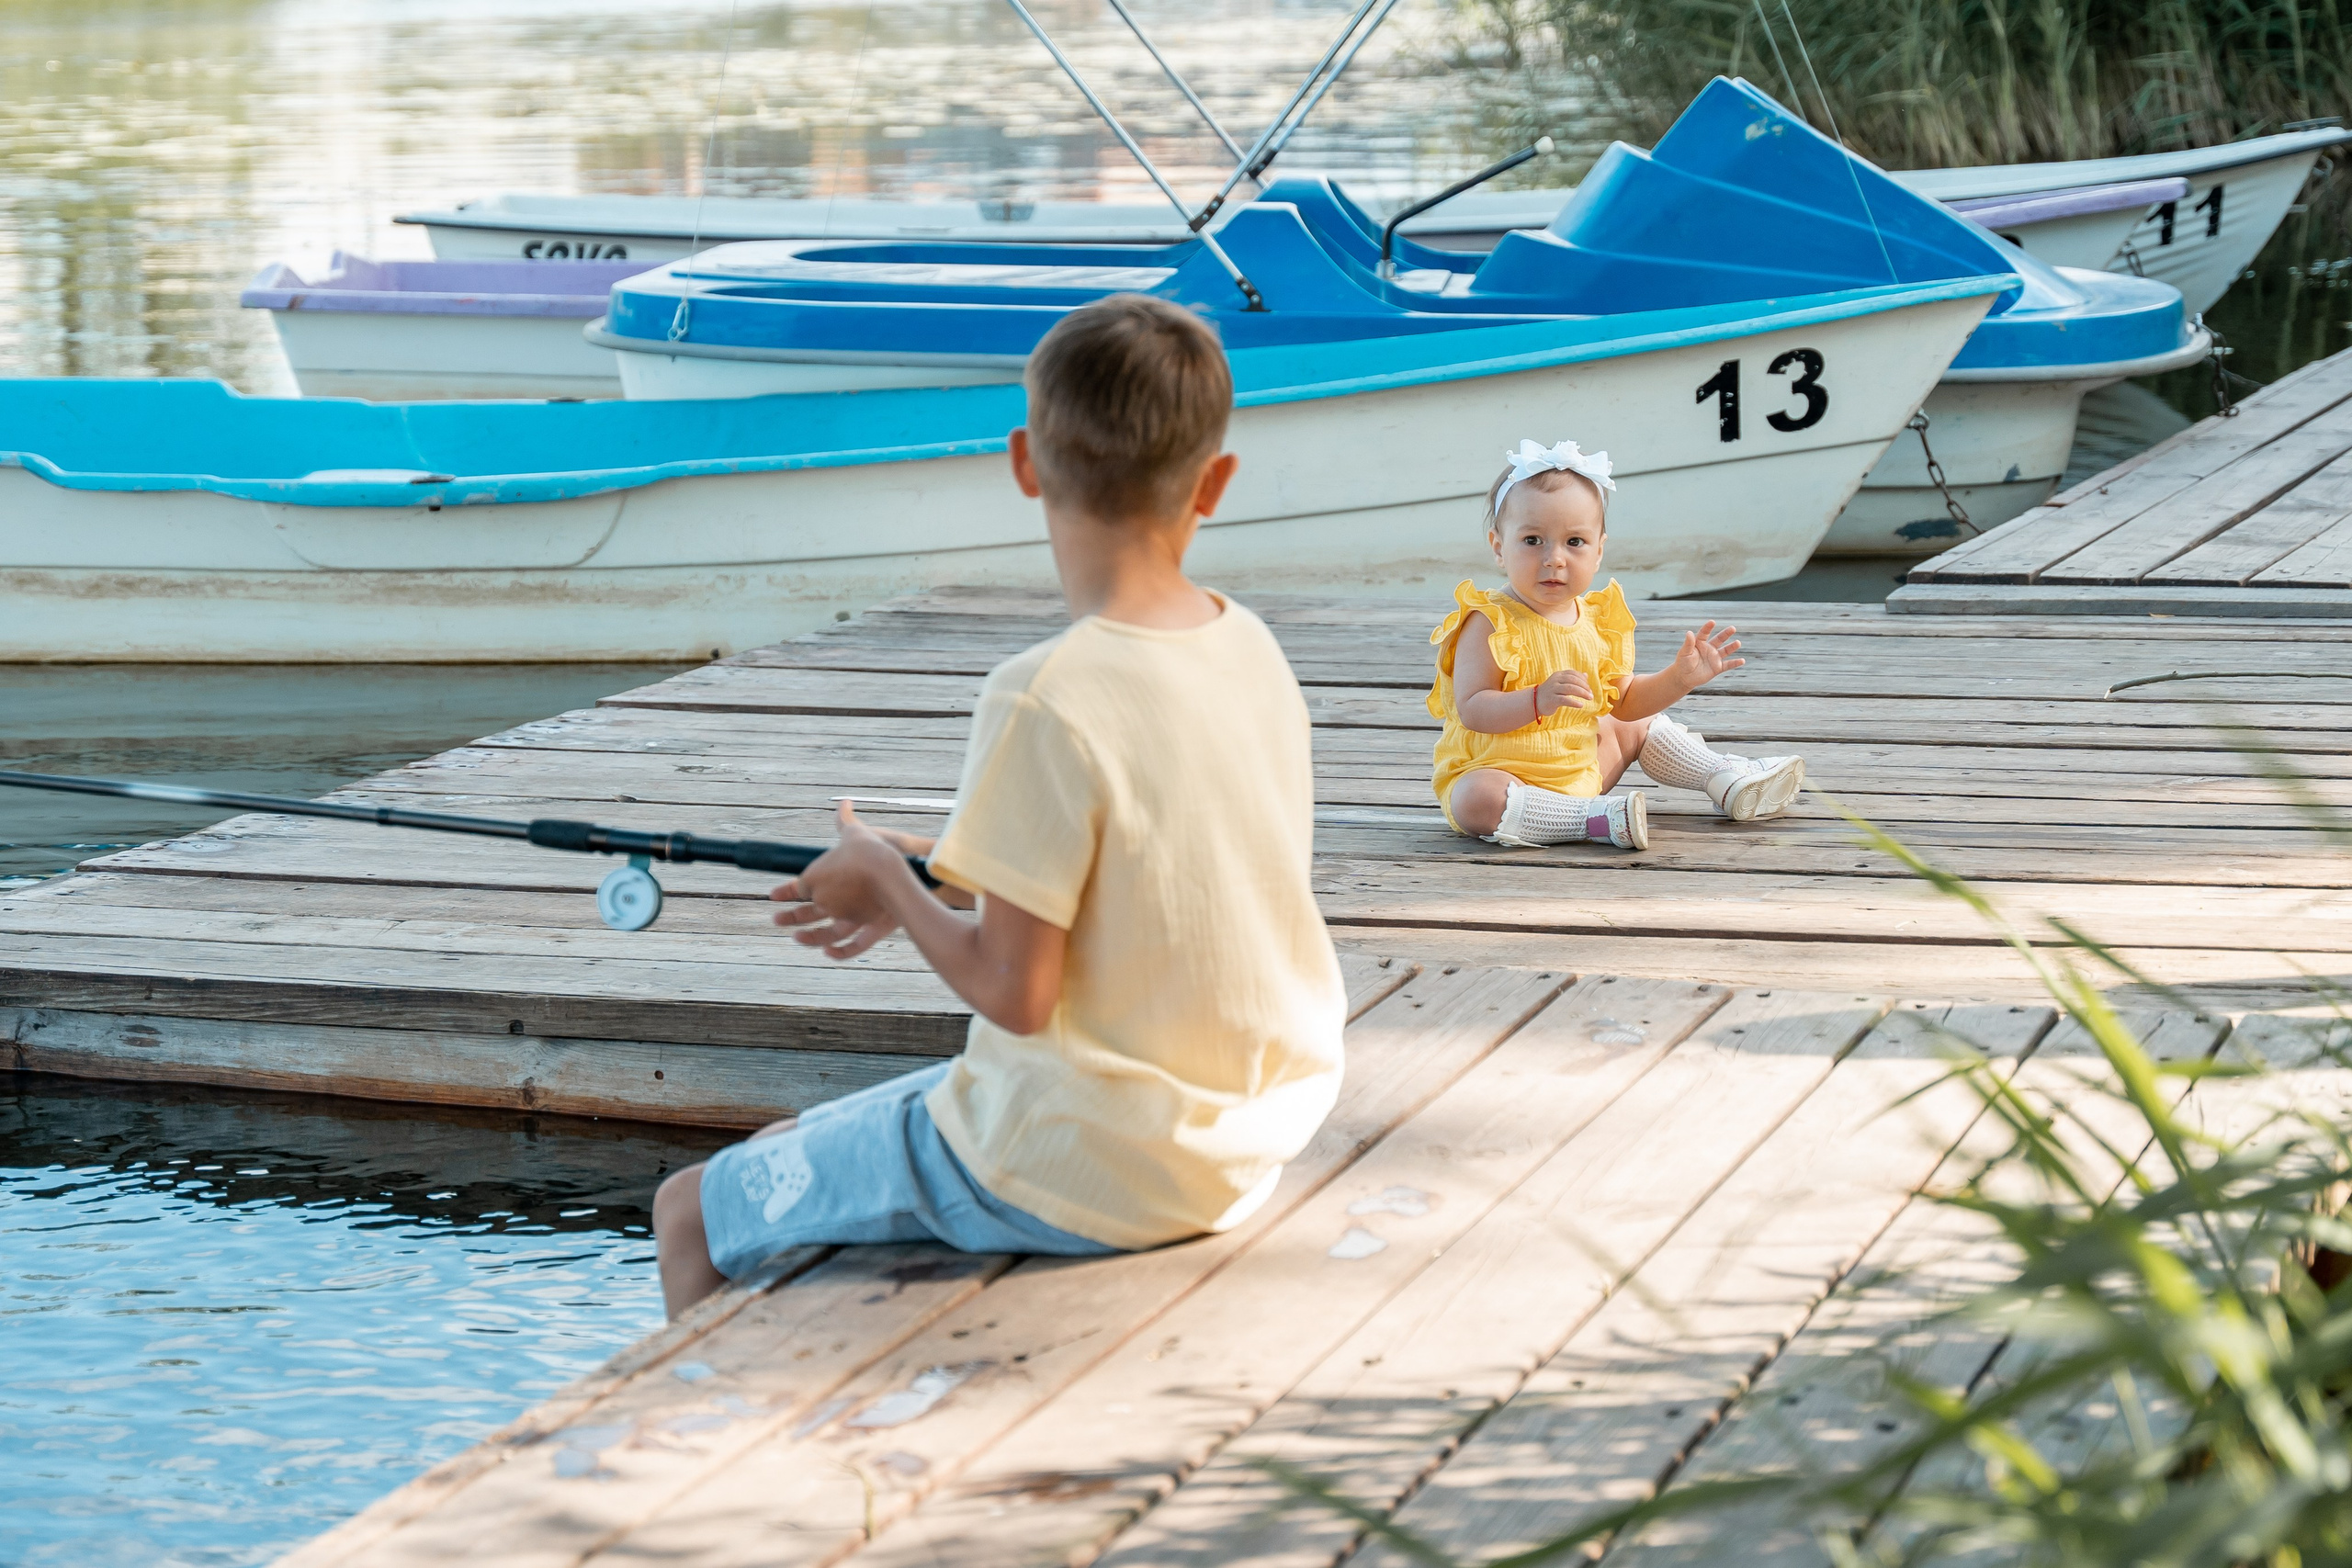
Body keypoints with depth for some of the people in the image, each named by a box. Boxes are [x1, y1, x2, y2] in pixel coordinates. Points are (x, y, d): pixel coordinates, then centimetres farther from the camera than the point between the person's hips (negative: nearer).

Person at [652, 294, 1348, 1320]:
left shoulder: (1046, 700, -24)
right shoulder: (1253, 651, 0)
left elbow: (1014, 992, -22)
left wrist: (890, 887, -5)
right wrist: (928, 898, 11)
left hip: (1085, 1177, -8)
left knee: (691, 1215, 6)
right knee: (792, 1147, 28)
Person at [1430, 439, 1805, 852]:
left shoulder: (1595, 621, 4)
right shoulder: (1490, 625, -18)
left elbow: (1624, 702, 16)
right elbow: (1472, 711, -25)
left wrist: (1680, 678, 0)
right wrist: (1539, 700, -39)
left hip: (1580, 769, 7)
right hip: (1493, 769, -7)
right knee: (1474, 801, -39)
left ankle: (1732, 781, 32)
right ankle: (1597, 817, -35)